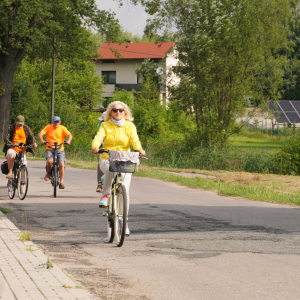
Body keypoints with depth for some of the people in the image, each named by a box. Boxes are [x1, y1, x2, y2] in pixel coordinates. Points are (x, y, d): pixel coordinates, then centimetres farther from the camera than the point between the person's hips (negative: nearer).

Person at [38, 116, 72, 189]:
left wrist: (68, 140, -31)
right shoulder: (48, 127, 0)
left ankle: (61, 182, -1)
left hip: (60, 150, 1)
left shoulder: (62, 128, 2)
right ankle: (48, 173, 4)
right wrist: (42, 141, -30)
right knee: (49, 161, -28)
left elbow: (70, 135, -9)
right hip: (50, 149, -1)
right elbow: (40, 134, -10)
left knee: (61, 164, -14)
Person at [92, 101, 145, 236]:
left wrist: (139, 149, -31)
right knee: (111, 170, -39)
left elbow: (134, 140, -9)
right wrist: (95, 146, -36)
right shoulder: (106, 125, 4)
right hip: (107, 159, -1)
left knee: (125, 191, -7)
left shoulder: (130, 126, 6)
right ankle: (105, 195, -15)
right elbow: (99, 136, -13)